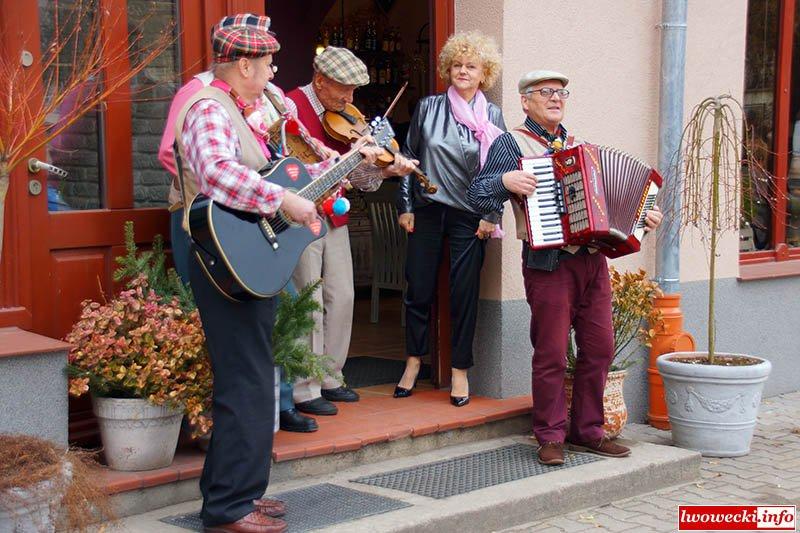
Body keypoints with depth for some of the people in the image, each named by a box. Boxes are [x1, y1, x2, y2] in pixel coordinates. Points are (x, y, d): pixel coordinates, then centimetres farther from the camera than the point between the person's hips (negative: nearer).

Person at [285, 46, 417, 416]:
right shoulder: (291, 107, -10)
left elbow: (355, 175, 11)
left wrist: (386, 170, -8)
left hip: (333, 219, 8)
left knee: (341, 298, 11)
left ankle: (330, 379, 24)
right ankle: (304, 390, 4)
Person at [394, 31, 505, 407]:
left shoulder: (492, 116, 4)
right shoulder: (428, 107, 5)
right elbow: (409, 157, 7)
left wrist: (491, 216, -4)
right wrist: (405, 206, 3)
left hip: (469, 217, -1)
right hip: (427, 212, 1)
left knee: (464, 293, 1)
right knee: (419, 289, 4)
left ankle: (460, 370, 14)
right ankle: (414, 361, 21)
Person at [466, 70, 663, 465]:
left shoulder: (578, 146, 21)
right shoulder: (511, 143, 2)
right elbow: (477, 196, -6)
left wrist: (642, 216, 13)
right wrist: (506, 181, -22)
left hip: (592, 258, 6)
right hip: (548, 262, -6)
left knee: (599, 348, 7)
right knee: (551, 355, -4)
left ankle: (587, 431, 20)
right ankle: (550, 437, 9)